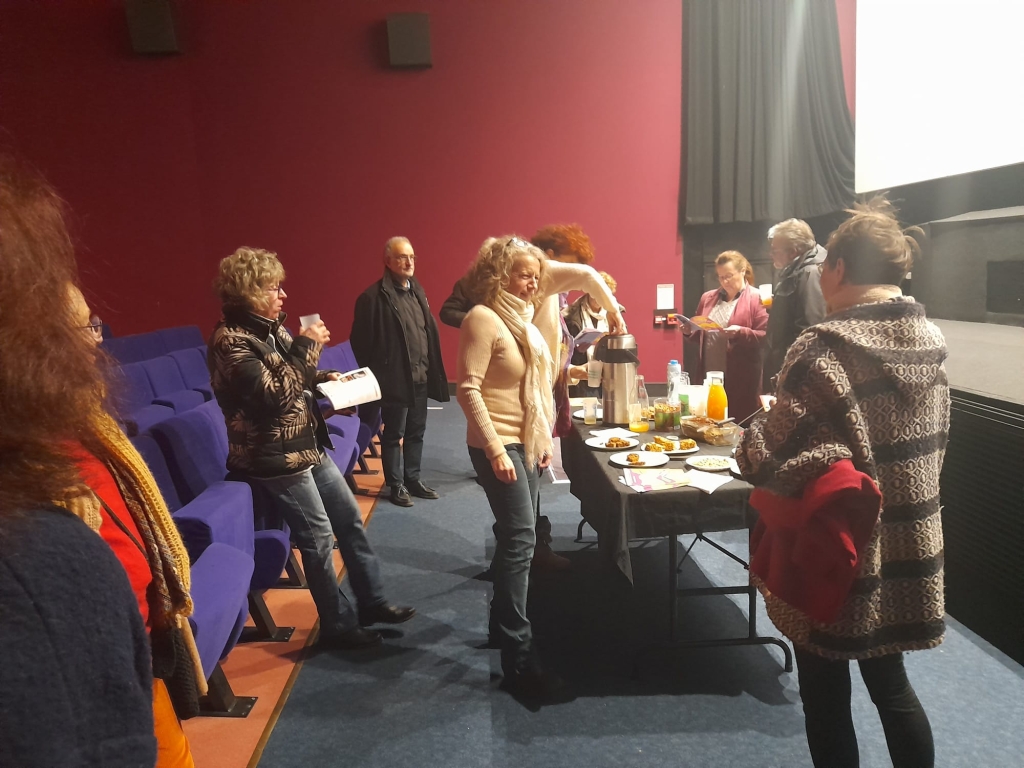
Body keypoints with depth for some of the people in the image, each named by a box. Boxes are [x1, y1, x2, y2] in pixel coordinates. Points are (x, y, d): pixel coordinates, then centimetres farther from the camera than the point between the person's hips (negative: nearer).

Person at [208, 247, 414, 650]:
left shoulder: (269, 326, 7)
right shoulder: (230, 340, -20)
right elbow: (275, 397, -26)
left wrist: (325, 378, 3)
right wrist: (307, 347, -21)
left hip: (308, 445, 9)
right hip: (275, 457, -9)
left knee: (349, 518, 14)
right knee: (319, 538, 1)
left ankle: (372, 602, 29)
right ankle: (339, 625, 19)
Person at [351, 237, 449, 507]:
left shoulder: (417, 289, 10)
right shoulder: (374, 296, -13)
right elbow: (360, 341, -11)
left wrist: (430, 369, 10)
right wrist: (374, 375, -7)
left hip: (420, 376, 7)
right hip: (395, 379, -7)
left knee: (416, 432, 16)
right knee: (394, 434, 6)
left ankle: (412, 478, 31)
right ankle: (396, 485, 20)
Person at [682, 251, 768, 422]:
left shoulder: (756, 299, -2)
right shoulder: (708, 298, 15)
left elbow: (766, 338, -8)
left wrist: (741, 332, -22)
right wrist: (689, 331, 0)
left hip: (740, 380, -5)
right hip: (709, 377, 5)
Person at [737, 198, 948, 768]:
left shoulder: (827, 348, -23)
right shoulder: (930, 339, 1)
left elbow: (768, 461, -24)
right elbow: (932, 443, 10)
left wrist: (751, 439, -4)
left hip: (837, 557, -6)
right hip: (908, 551, 7)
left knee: (826, 697, 14)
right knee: (891, 683, 25)